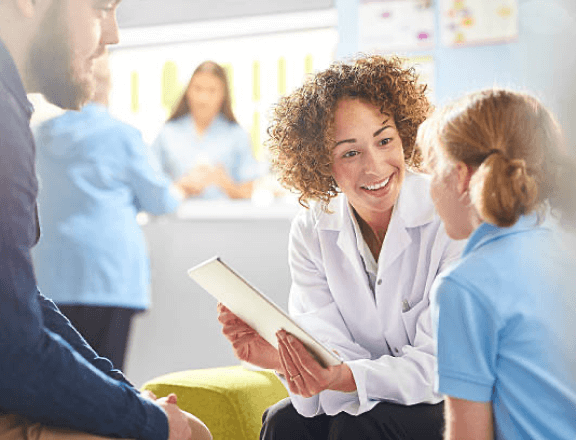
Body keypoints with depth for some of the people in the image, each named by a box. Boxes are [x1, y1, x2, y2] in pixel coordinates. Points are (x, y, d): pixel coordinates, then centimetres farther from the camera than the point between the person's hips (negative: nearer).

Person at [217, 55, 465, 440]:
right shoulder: (311, 232, -4)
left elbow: (440, 364, -22)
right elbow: (333, 350, -10)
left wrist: (342, 378, -40)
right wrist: (282, 357, -35)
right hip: (373, 399, 3)